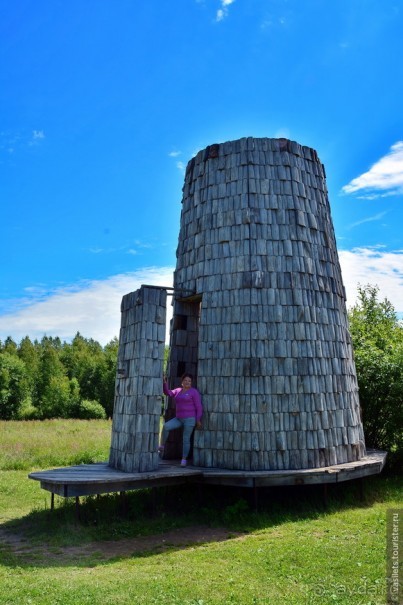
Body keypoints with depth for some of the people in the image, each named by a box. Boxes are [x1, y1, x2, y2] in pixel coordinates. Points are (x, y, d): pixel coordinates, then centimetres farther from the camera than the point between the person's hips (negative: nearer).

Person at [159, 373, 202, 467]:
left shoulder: (194, 392, -6)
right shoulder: (178, 391, 12)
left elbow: (199, 407, -7)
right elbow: (168, 393, 2)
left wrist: (198, 420, -11)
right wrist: (164, 383, -12)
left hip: (190, 419, -5)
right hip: (179, 418, 5)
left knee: (186, 439, -3)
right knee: (166, 426, -16)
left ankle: (184, 459, 10)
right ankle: (161, 447, -5)